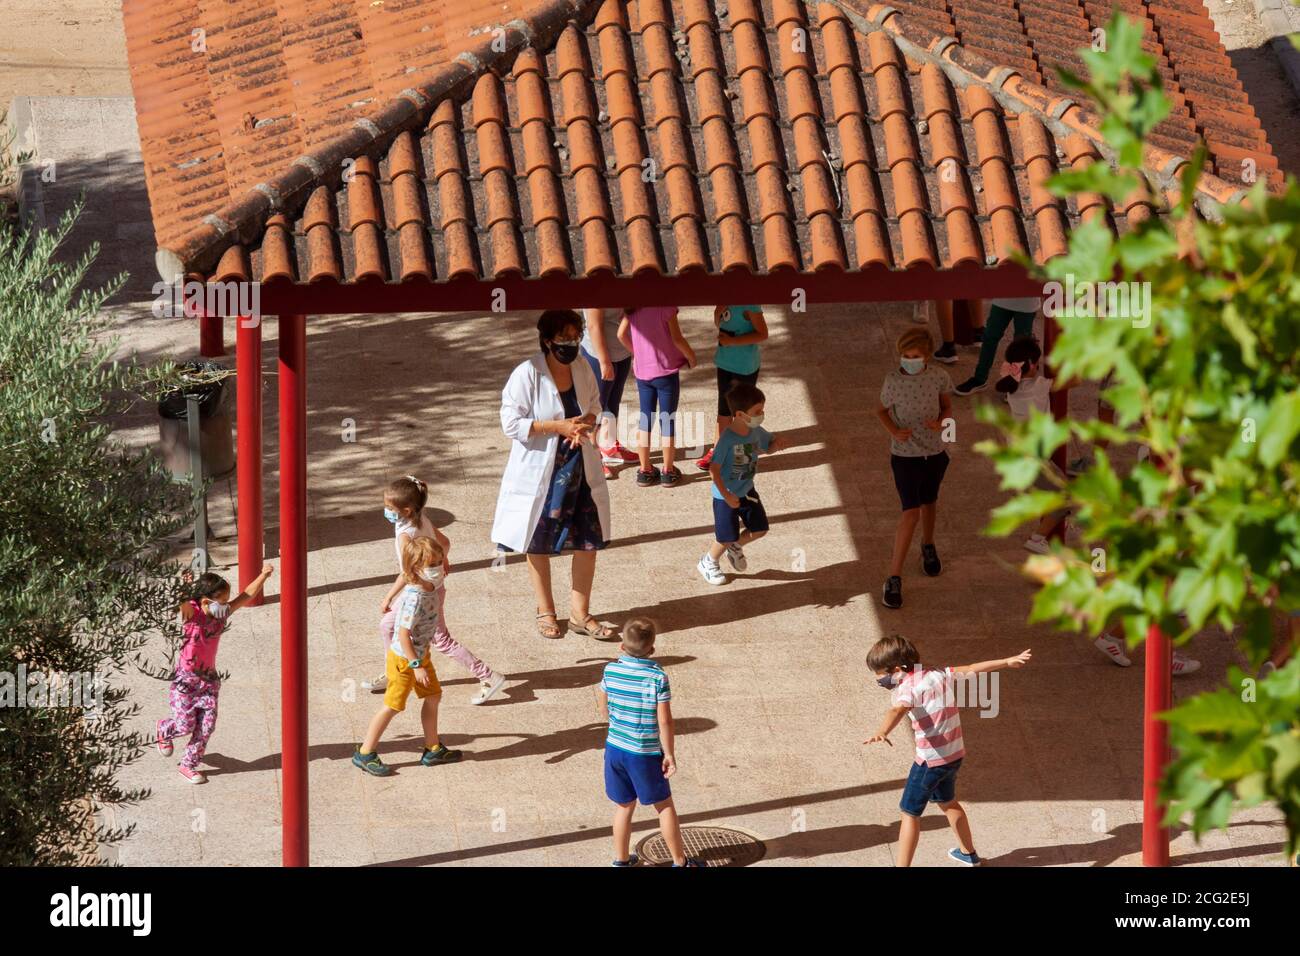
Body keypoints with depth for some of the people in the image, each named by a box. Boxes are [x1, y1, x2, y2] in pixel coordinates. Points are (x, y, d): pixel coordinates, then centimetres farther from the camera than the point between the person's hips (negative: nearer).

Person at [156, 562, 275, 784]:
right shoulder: (191, 614, -20)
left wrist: (264, 575, -10)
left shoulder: (221, 614, -4)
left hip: (209, 678, 5)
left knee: (206, 726, 2)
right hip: (186, 679, -5)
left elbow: (247, 596, 0)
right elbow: (183, 605, -43)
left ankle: (189, 764, 19)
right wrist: (185, 590, -64)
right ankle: (163, 731, 37)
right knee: (186, 724, 2)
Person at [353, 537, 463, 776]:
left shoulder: (430, 590, -2)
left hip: (420, 654, 9)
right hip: (404, 658, -9)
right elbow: (404, 634, -30)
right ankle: (365, 754, 12)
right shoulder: (415, 598, -31)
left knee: (433, 697, 17)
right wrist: (416, 666, -29)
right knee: (392, 706, 1)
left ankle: (433, 749, 30)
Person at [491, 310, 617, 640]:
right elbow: (511, 424, -18)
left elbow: (595, 408, 12)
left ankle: (580, 613, 23)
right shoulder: (527, 374, -18)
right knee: (539, 545, 11)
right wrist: (558, 427, -24)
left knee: (589, 540, 7)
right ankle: (545, 611, 30)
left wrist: (584, 422, -12)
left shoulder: (583, 370, -2)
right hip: (540, 473, -4)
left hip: (581, 469, 5)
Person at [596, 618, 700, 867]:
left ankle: (621, 860, 28)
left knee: (624, 806, 19)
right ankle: (680, 861, 21)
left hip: (615, 749, 4)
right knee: (664, 806, 12)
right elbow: (665, 721, -17)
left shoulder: (610, 671, -6)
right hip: (645, 753, -4)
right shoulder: (657, 677, -19)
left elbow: (605, 711, 5)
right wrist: (669, 755, -7)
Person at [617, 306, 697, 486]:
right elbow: (677, 338, -19)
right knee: (667, 421, 8)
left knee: (645, 419, 15)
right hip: (666, 371, -5)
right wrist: (691, 357, -1)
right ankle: (668, 472, 14)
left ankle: (645, 471, 18)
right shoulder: (665, 307, -19)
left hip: (642, 371, 5)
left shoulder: (631, 309, -4)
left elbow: (621, 334, 2)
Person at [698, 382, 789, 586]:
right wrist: (727, 496, -29)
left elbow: (768, 445, 10)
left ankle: (735, 547, 42)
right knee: (726, 537, 7)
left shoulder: (756, 431, -10)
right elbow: (713, 469, -28)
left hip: (747, 491, 7)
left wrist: (777, 443, -14)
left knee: (759, 529, 14)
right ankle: (708, 563, 35)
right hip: (726, 496, -7)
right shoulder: (727, 439, -31)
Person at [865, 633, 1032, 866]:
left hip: (931, 760, -8)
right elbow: (973, 669, 13)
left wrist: (882, 732, -61)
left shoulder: (908, 688, -20)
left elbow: (897, 711, -41)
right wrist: (1008, 662, 26)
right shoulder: (939, 675, 3)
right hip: (955, 754, 8)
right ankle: (968, 853, 48)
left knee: (910, 813, 1)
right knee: (947, 802, 31)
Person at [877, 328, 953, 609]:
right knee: (911, 512, -11)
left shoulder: (938, 377, -10)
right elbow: (881, 410, -1)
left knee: (929, 503, 24)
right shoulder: (893, 381, -16)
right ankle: (894, 578, -5)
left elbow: (947, 406, 6)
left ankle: (928, 546, 54)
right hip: (905, 455, -3)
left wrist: (940, 422, -16)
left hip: (934, 451, 3)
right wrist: (894, 431, -19)